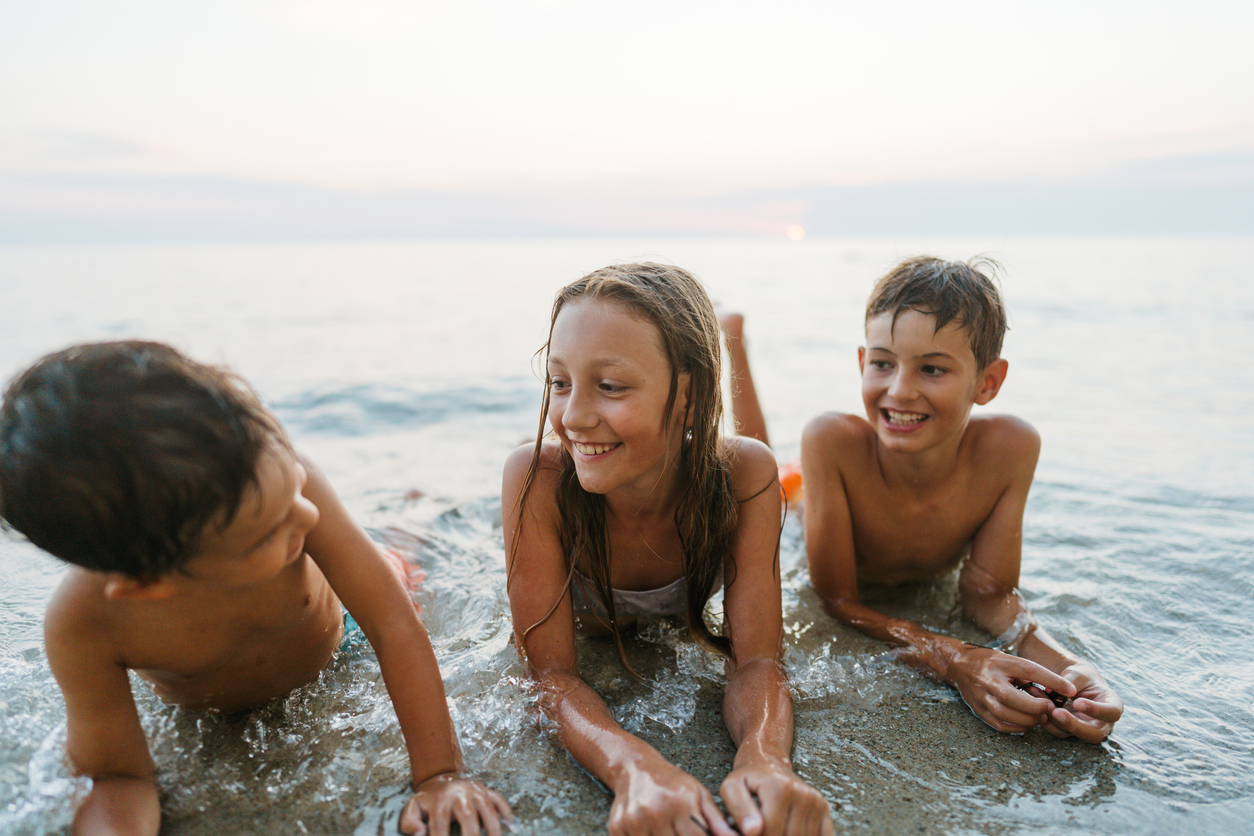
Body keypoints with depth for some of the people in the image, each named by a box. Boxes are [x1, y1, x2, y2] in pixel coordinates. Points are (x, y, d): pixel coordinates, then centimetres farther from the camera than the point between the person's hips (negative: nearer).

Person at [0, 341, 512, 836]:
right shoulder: (83, 624, -43)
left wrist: (441, 776, -38)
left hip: (331, 639, 0)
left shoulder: (283, 481, -45)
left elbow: (394, 626, -37)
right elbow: (119, 777, -28)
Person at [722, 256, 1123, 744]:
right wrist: (954, 660, -52)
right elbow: (837, 598, -35)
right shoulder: (834, 442, -44)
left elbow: (988, 594, -26)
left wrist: (1067, 666, -47)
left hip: (929, 592, 1)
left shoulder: (1009, 449, -39)